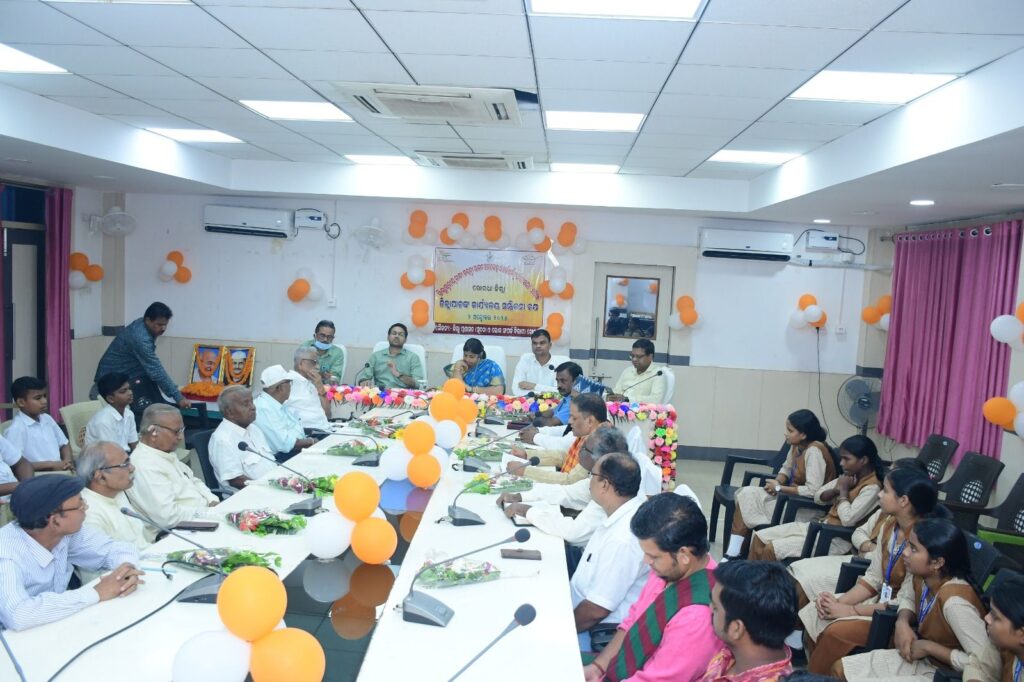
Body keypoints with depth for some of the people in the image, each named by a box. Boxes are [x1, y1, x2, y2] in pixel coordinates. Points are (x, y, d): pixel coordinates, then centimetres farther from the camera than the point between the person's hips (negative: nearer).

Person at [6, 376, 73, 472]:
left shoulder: (47, 419, 14)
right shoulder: (17, 428, -8)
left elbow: (64, 444, 21)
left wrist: (67, 462, 1)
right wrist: (50, 465, -17)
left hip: (60, 471, 7)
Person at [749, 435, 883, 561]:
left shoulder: (872, 488, -15)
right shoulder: (850, 477, 10)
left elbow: (848, 519, -26)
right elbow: (818, 497, 13)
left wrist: (843, 491, -12)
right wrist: (835, 490, -7)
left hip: (838, 538, -9)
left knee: (771, 549, -19)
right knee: (760, 537, 0)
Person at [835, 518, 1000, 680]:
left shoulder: (954, 600, -32)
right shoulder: (920, 576, -9)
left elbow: (990, 665, -35)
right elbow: (906, 597, 16)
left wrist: (929, 647, -24)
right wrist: (902, 623, -6)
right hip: (920, 659, 8)